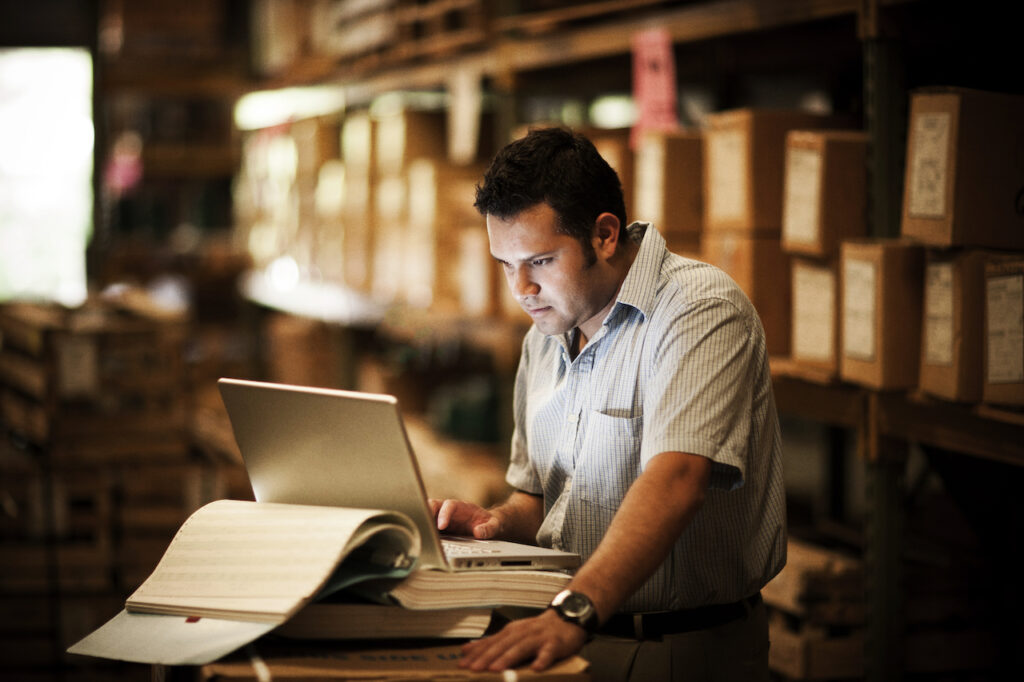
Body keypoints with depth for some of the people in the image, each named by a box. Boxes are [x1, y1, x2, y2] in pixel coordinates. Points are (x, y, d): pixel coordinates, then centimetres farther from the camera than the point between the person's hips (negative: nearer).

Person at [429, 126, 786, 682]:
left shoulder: (702, 310, -12)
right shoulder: (544, 337, 13)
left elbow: (675, 479, -27)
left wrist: (574, 613, -38)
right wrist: (499, 522, 1)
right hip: (571, 636, 7)